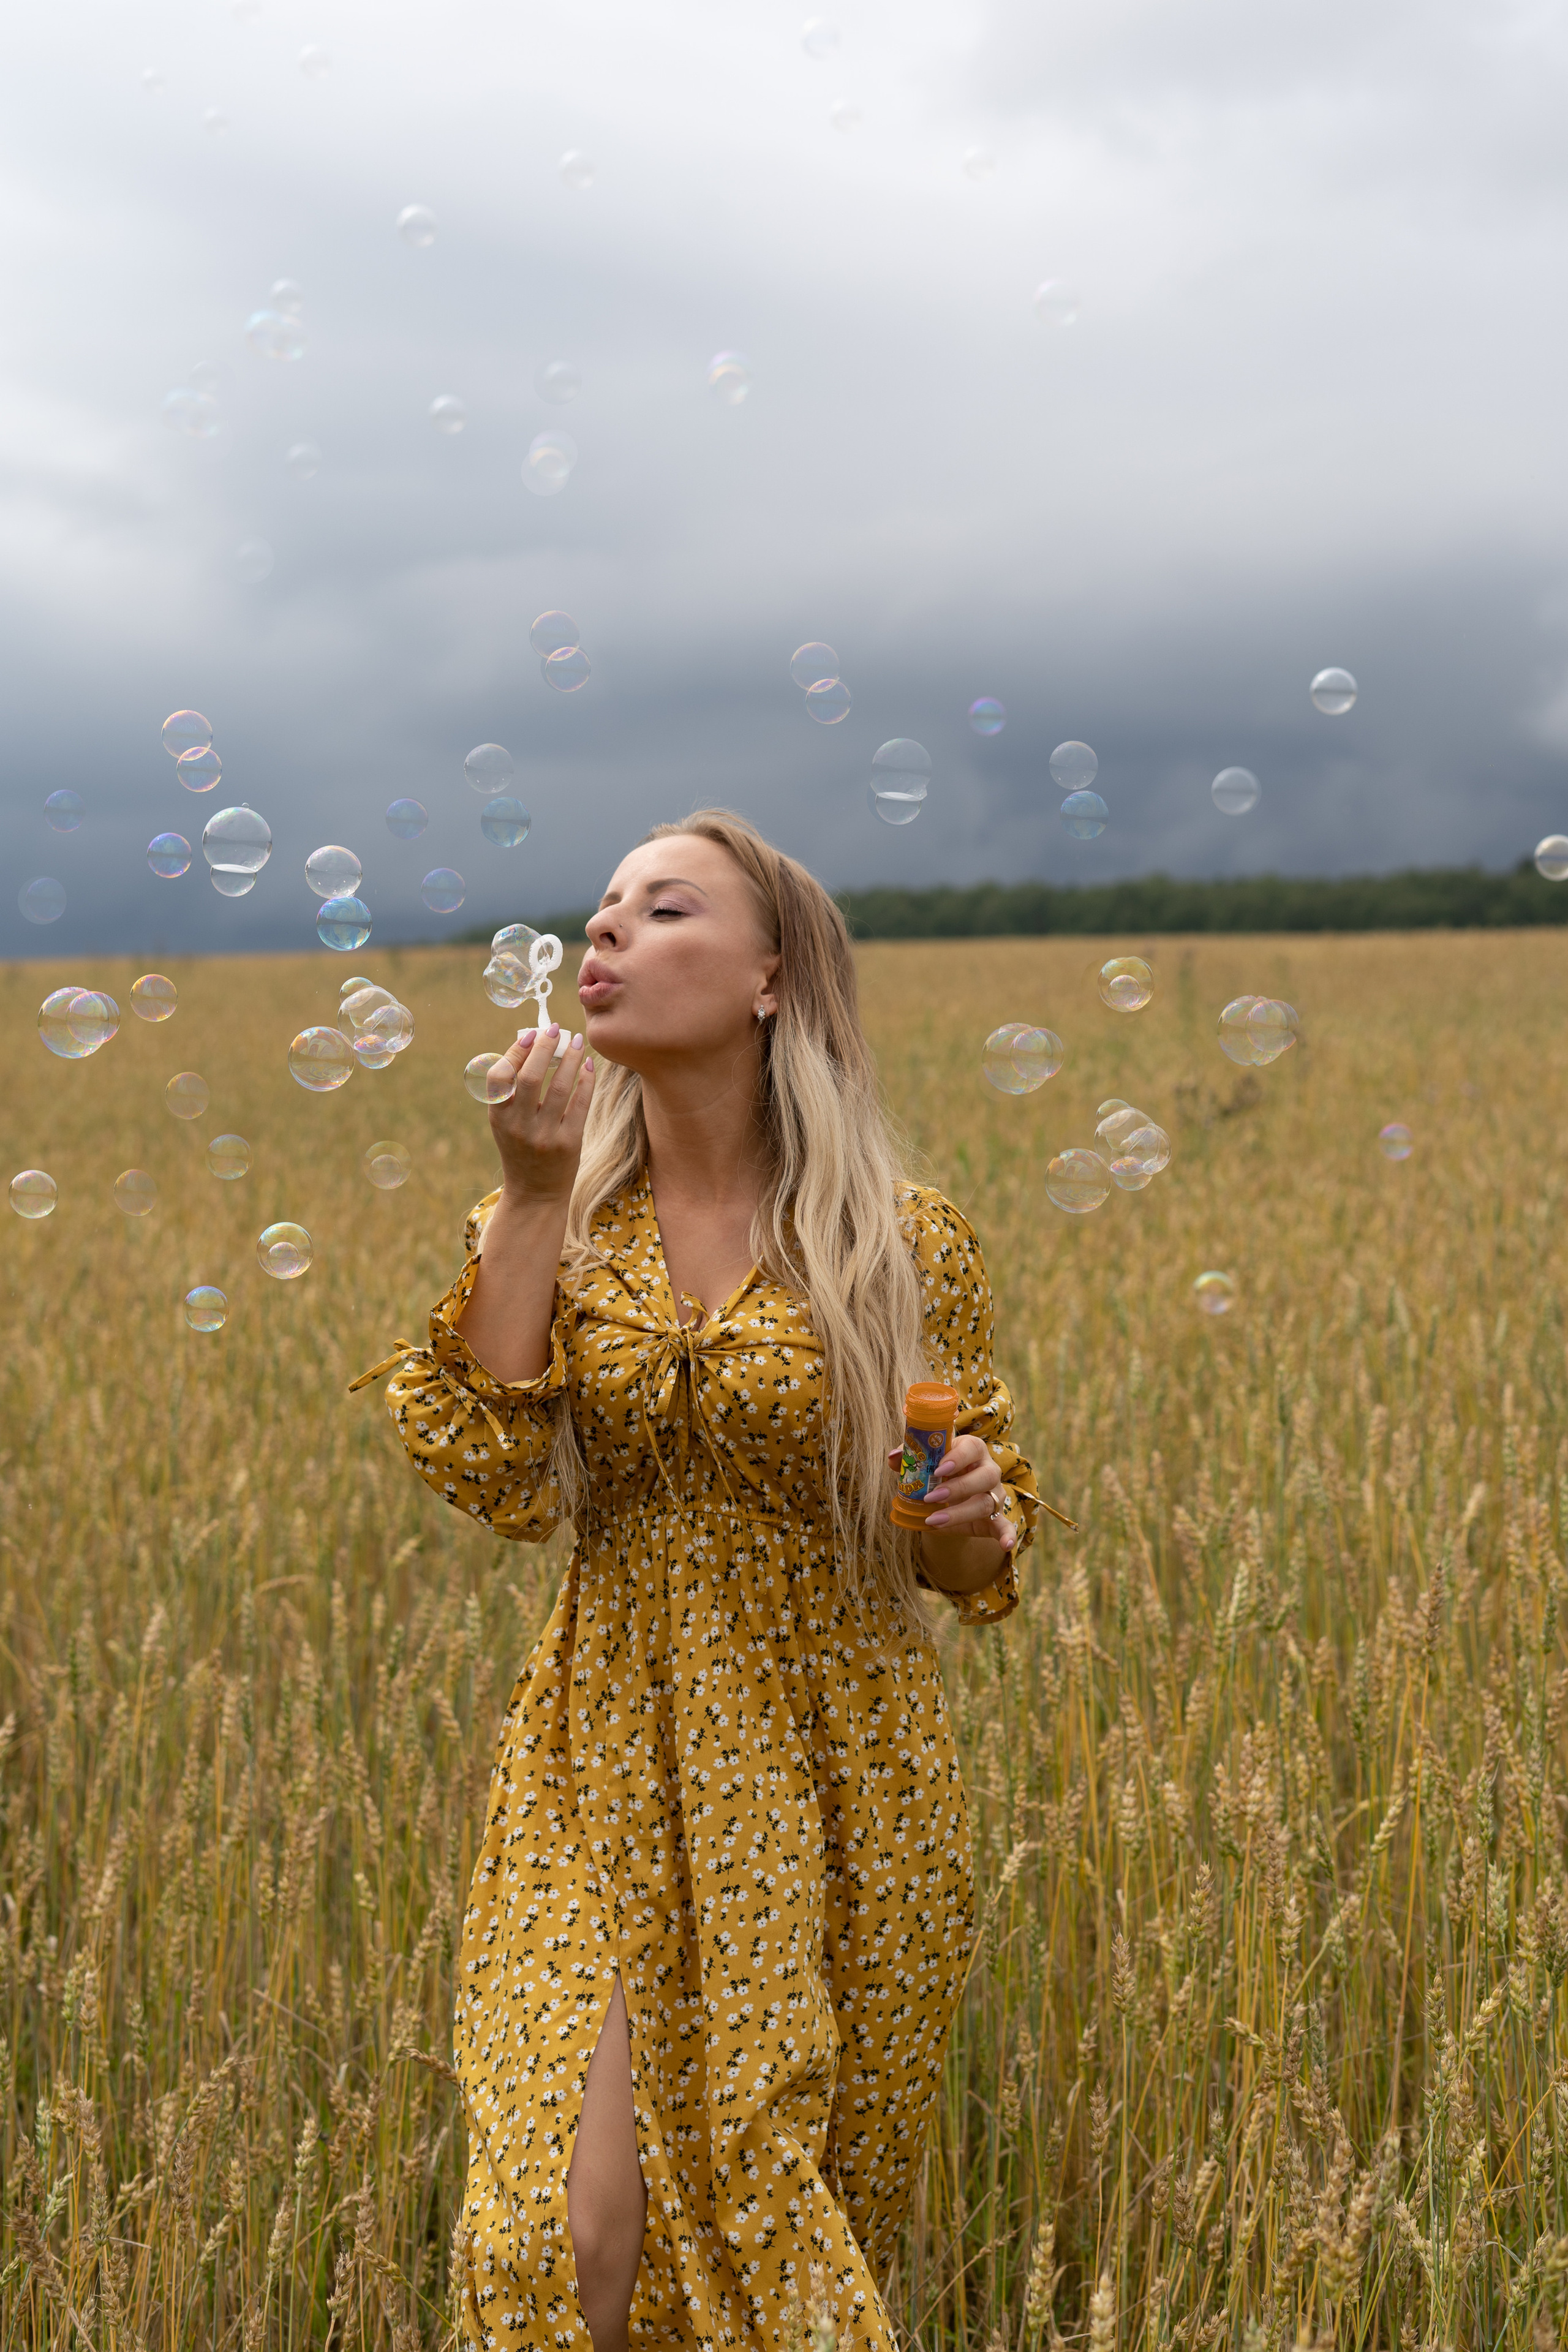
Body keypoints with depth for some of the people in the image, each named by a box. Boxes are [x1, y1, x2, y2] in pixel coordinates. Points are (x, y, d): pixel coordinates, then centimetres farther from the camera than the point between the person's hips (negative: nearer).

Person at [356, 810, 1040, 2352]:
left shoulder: (900, 1244, -4)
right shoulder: (557, 1223, 3)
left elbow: (969, 1557, 7)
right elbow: (498, 1485, -13)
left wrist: (971, 1516, -16)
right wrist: (533, 1192, -13)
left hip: (831, 1781, -1)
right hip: (610, 1777, 1)